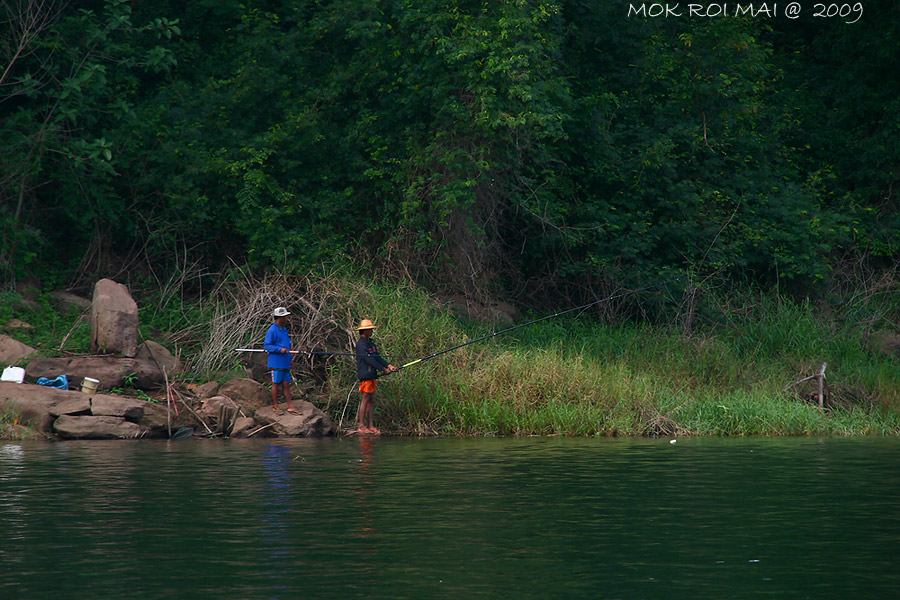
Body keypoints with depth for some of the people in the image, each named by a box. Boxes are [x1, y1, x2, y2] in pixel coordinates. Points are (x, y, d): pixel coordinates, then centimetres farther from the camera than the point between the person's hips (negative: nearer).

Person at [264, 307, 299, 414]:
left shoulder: (284, 329, 16)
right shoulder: (272, 330, -11)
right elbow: (267, 346, -14)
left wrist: (290, 358, 25)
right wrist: (280, 349, -23)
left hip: (285, 363, 8)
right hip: (276, 362, -8)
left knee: (286, 384, 6)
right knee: (276, 384, -1)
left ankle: (290, 406, 5)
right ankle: (276, 406, 5)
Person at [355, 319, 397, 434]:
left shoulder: (370, 343, 17)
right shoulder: (361, 344, -13)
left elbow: (377, 357, 14)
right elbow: (369, 359, -18)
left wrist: (388, 366, 1)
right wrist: (383, 369, -15)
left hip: (371, 375, 9)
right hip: (365, 375, -9)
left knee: (371, 400, 7)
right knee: (365, 399, -8)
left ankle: (371, 426, 9)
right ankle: (361, 426, -5)